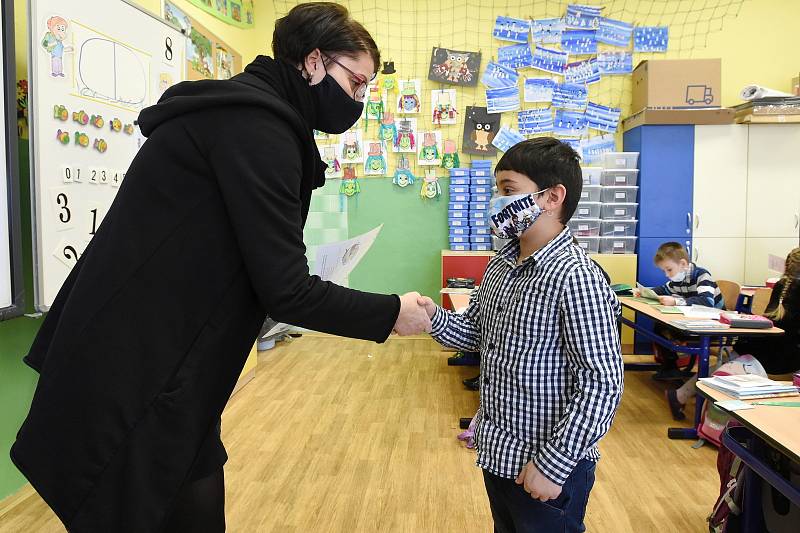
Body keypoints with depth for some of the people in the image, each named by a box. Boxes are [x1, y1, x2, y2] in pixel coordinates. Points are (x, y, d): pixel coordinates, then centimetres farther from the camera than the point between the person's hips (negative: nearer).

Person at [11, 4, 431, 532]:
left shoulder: (242, 111, 14)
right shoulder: (257, 126, -18)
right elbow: (284, 288, -21)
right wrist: (391, 313, -9)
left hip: (144, 358, 10)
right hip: (132, 374, -10)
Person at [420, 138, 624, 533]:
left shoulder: (576, 278, -23)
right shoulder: (501, 266, 3)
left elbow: (601, 384, -23)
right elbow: (475, 333, 11)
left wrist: (554, 464, -22)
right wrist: (434, 317, -9)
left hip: (547, 469, -8)